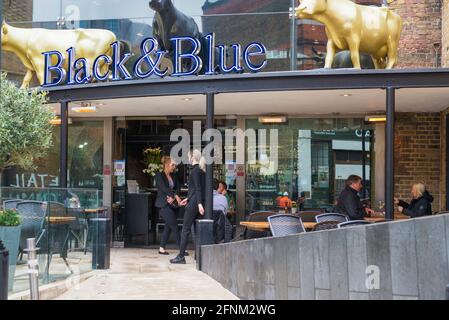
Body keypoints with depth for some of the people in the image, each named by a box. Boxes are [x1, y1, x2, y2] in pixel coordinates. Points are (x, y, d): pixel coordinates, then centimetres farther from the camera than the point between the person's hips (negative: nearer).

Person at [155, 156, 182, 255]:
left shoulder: (173, 176, 15)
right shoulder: (159, 175, -6)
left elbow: (177, 187, 6)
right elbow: (164, 188, -16)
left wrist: (173, 197, -13)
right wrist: (176, 196, -22)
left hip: (172, 204, 7)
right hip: (163, 204, -7)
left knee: (168, 226, 9)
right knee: (174, 226, -8)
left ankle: (161, 248, 17)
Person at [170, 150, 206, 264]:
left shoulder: (195, 170, -11)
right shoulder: (201, 170, 16)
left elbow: (198, 188, -20)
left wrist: (199, 204, -26)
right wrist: (188, 198, 30)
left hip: (194, 203, -9)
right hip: (197, 201, 9)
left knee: (185, 229, -4)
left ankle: (181, 256, -3)